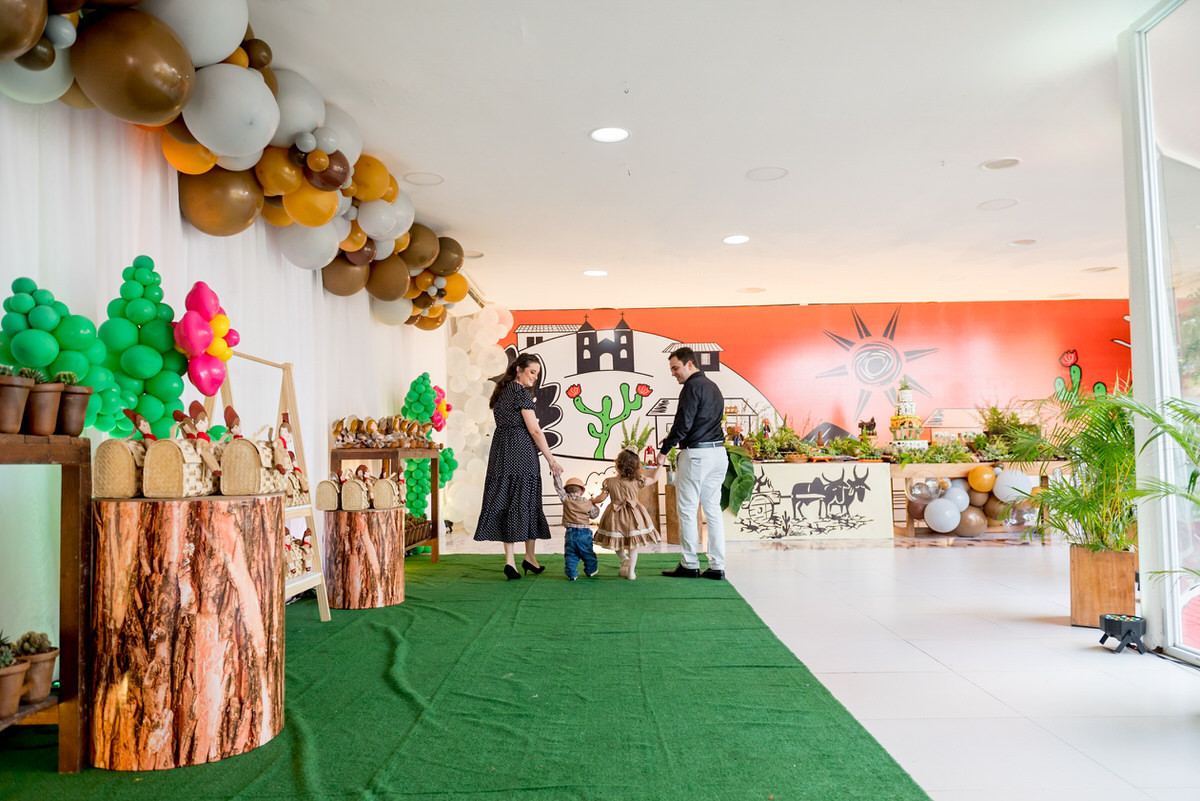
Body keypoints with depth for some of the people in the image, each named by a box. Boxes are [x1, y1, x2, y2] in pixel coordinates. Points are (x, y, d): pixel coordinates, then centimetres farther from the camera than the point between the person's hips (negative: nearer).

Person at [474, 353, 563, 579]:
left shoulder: (501, 391, 16)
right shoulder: (521, 392, -9)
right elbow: (534, 430, -12)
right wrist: (551, 460, -8)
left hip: (500, 451, 7)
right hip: (521, 451, -7)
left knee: (504, 501, 4)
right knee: (527, 501, 3)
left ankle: (509, 559, 0)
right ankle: (530, 557, 13)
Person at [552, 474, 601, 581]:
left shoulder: (566, 499, -5)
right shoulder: (588, 503, 1)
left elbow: (559, 487, -2)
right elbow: (594, 514, 14)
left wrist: (557, 475, 4)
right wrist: (594, 504, 29)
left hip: (571, 532, -2)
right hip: (585, 533, 2)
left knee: (570, 554, 6)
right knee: (587, 553, 17)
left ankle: (572, 574, 4)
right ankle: (591, 571, 28)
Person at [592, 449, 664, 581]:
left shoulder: (609, 482, -9)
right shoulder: (637, 481, -8)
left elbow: (602, 498, 2)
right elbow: (654, 479, 5)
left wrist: (593, 500, 22)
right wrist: (660, 466, 17)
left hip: (616, 515, -1)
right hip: (633, 516, 1)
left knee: (616, 540, 17)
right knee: (633, 545, 13)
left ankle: (624, 558, -7)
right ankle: (631, 571, 11)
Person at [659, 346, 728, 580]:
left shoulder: (692, 387, -10)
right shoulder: (713, 387, 18)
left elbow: (684, 423, -16)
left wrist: (664, 449, -8)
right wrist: (675, 438, 18)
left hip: (696, 453, -9)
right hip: (718, 453, 9)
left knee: (687, 510, 0)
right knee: (713, 509, 9)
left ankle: (689, 565, 5)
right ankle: (717, 566, 9)